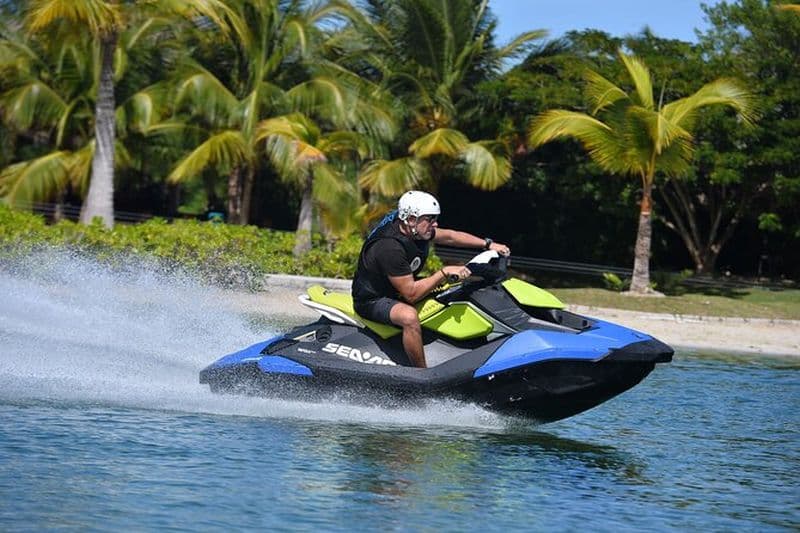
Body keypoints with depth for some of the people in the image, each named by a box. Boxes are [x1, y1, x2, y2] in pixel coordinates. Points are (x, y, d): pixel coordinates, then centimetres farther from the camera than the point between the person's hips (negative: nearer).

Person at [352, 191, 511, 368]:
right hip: (372, 300, -10)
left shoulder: (416, 230, -6)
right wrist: (445, 273, -32)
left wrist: (488, 244, 2)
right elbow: (411, 294, -33)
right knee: (409, 316, -39)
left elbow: (449, 236, 9)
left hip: (397, 290, 10)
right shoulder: (390, 247, -33)